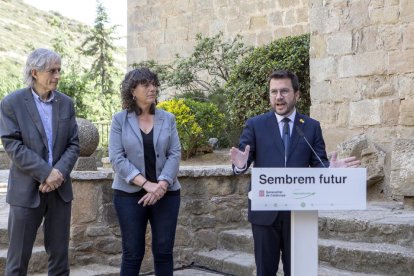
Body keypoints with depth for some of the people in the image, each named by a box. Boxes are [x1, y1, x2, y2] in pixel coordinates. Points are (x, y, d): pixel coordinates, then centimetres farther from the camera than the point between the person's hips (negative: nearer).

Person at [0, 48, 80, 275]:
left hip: (60, 189, 4)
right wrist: (46, 173, -18)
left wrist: (58, 173, -13)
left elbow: (73, 144, 4)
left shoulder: (66, 103, 7)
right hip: (26, 190, -3)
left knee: (59, 254, 9)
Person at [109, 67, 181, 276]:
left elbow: (175, 154, 0)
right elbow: (117, 158, -8)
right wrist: (146, 184, -17)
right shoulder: (119, 120, 0)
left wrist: (162, 185, -14)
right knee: (132, 253, 2)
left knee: (164, 251, 5)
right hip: (130, 194, -2)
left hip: (166, 193, 2)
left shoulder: (167, 119, 6)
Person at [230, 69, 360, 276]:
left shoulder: (312, 127, 5)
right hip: (264, 211, -1)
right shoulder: (254, 125, 3)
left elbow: (318, 164, 2)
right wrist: (240, 164, -27)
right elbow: (243, 159, -3)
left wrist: (331, 168, -21)